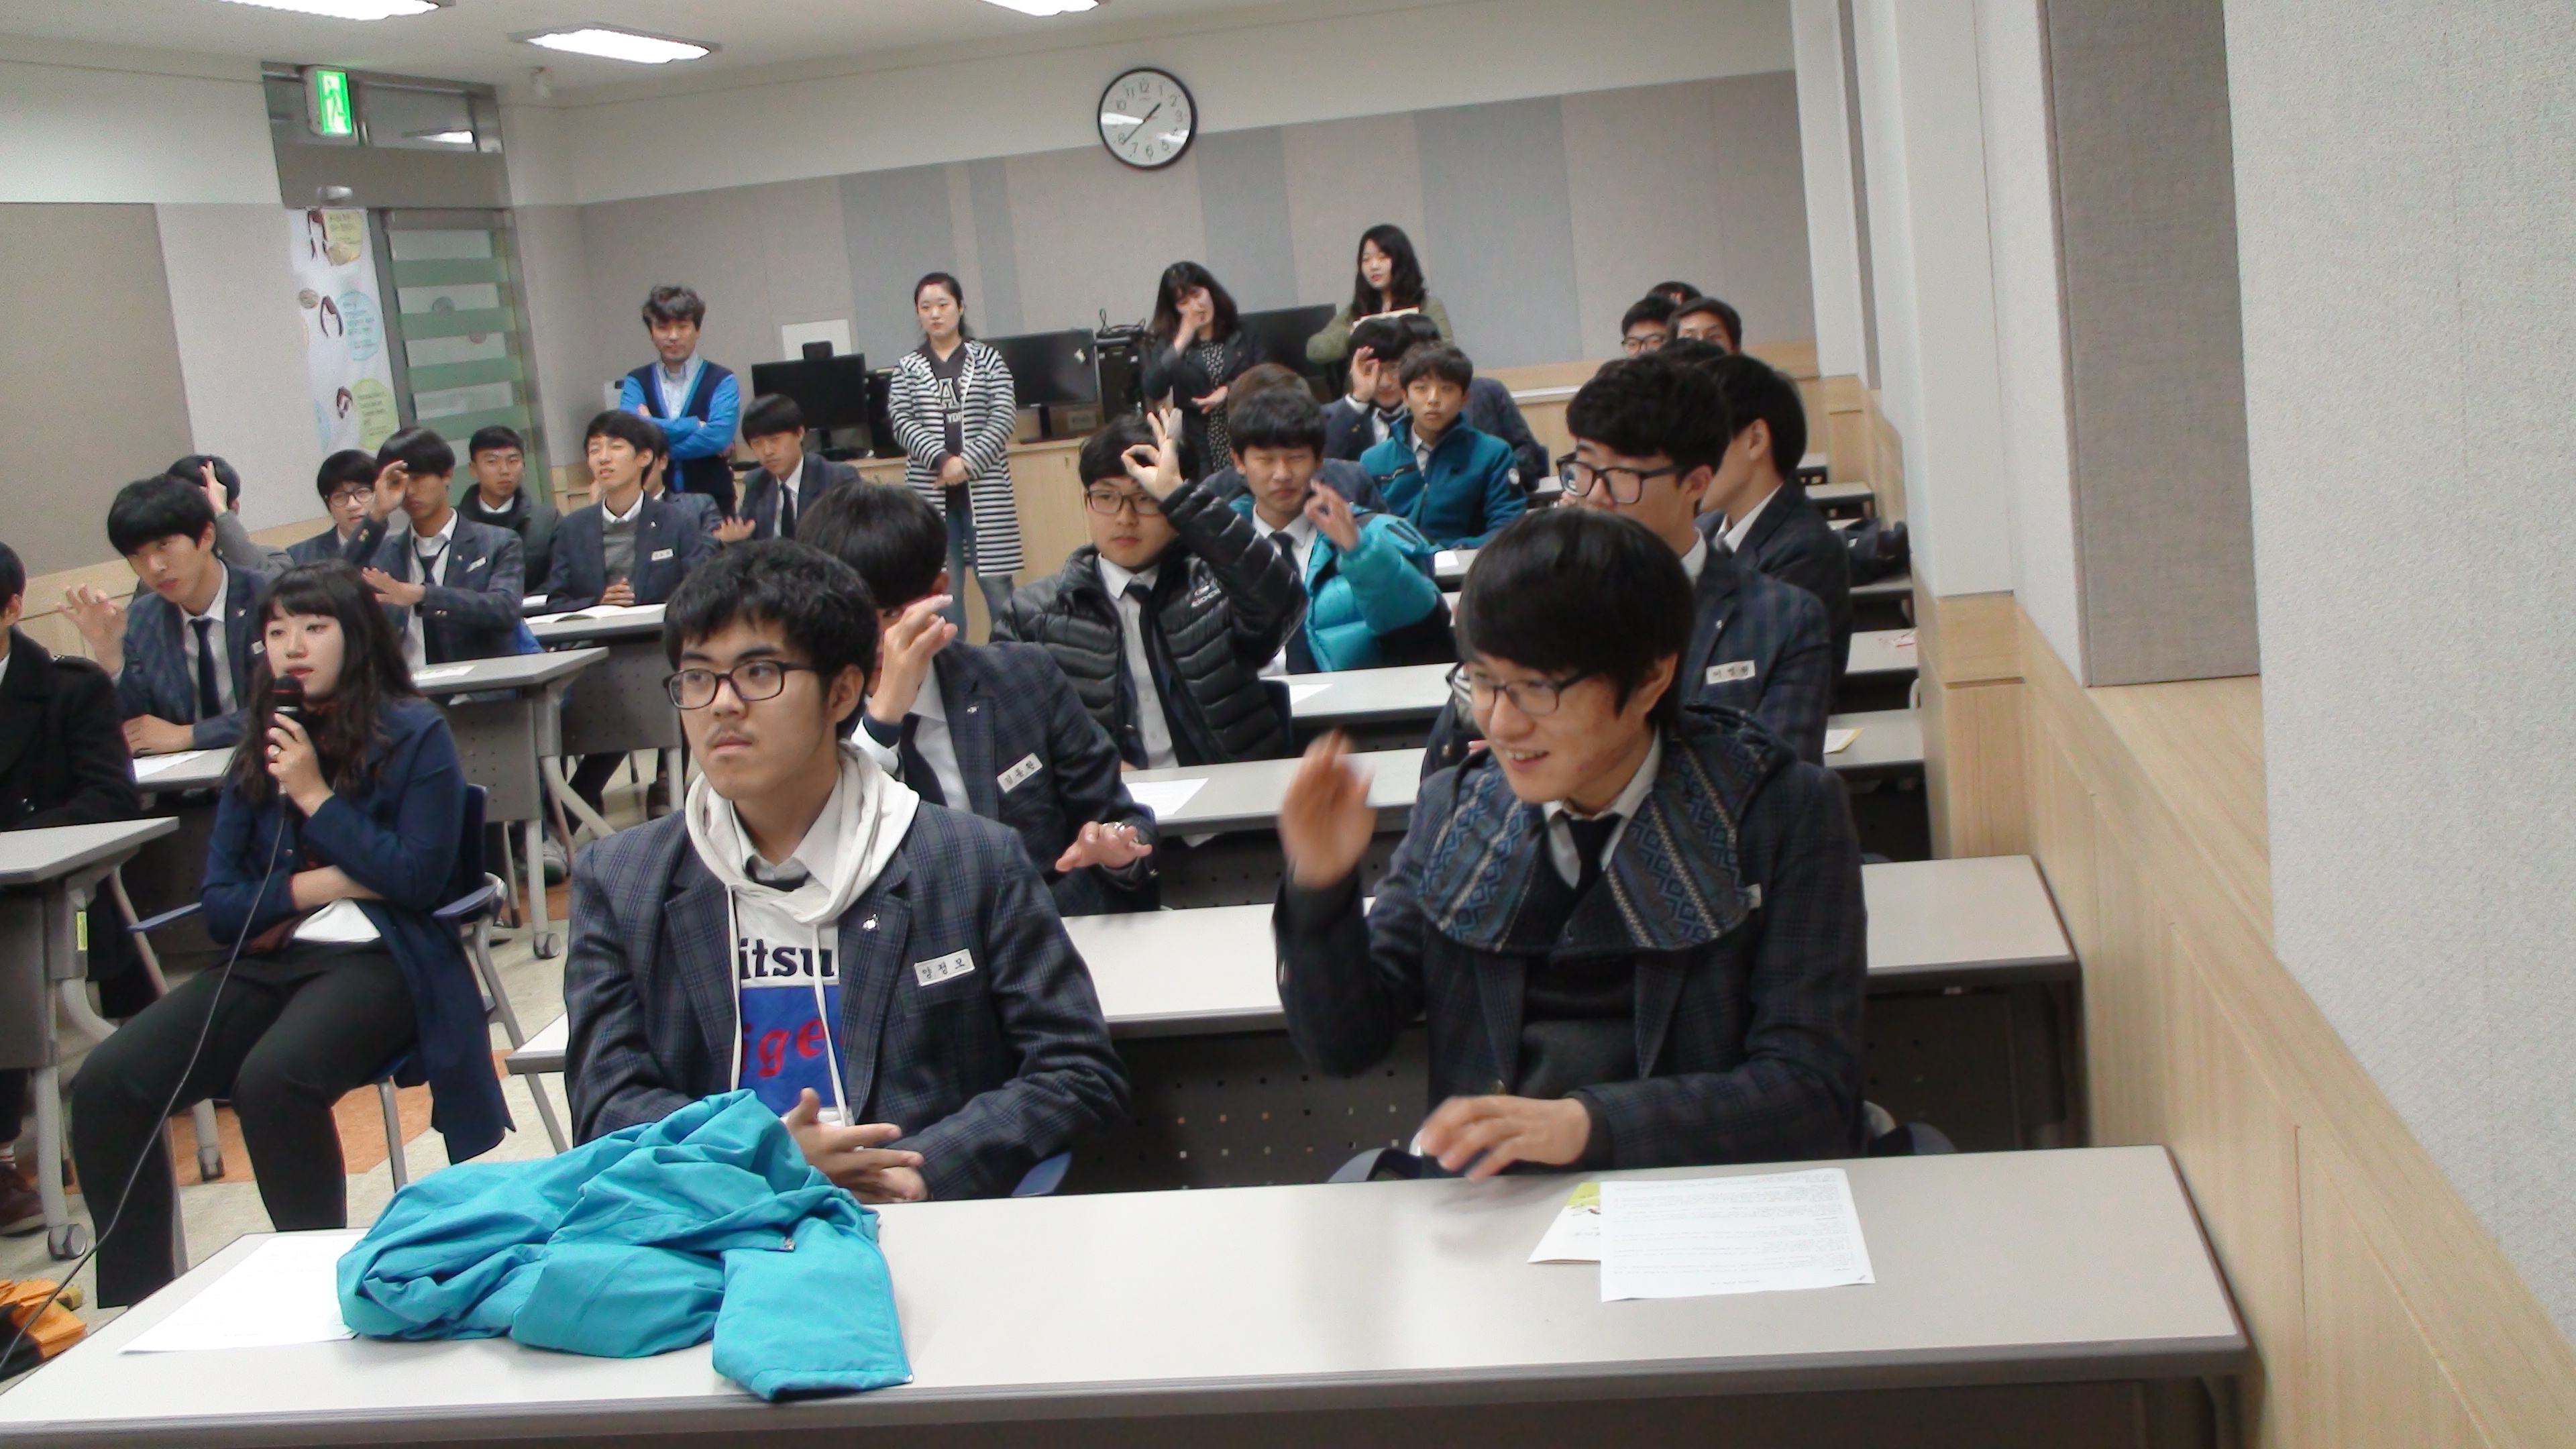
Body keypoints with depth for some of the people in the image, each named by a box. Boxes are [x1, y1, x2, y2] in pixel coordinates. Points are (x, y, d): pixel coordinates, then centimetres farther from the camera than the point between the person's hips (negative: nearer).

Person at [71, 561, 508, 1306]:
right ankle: (137, 1302, -5)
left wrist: (315, 796, -9)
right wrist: (317, 885, -6)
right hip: (270, 960, 6)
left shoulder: (414, 733, 1)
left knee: (272, 1078, -35)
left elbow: (419, 878, -8)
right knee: (105, 1084, -17)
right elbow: (219, 906, 11)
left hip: (379, 959, -5)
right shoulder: (261, 752, 16)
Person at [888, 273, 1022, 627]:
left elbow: (1004, 417, -3)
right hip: (931, 491, 1)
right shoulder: (907, 368, 9)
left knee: (997, 584, -1)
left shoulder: (987, 360, 6)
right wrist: (942, 460, -17)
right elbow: (901, 421, -2)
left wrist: (967, 463, -14)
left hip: (984, 488, -1)